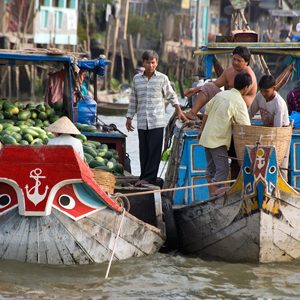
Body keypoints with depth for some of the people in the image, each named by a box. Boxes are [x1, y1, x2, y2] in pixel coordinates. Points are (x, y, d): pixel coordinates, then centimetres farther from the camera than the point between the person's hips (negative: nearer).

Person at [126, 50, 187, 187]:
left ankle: (149, 177, -4)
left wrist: (179, 111, 6)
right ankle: (144, 178, 9)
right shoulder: (136, 79, 9)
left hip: (157, 122, -3)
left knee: (154, 151, -7)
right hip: (142, 122, 3)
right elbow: (133, 100, 15)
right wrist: (129, 118, 15)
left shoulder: (162, 78, 2)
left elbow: (171, 96, 12)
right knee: (144, 151, 4)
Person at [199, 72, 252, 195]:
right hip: (218, 140, -8)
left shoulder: (221, 94, 9)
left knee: (211, 169, 15)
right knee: (222, 171, -6)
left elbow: (207, 112, 16)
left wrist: (201, 129, 26)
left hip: (206, 137, 8)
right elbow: (245, 126, -14)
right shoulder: (239, 102, -13)